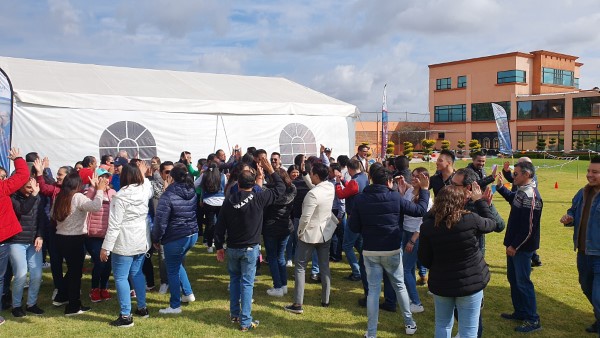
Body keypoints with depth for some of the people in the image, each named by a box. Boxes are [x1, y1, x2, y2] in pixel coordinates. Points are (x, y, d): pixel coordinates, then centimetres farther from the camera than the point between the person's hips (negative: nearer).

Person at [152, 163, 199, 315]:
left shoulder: (168, 195, -17)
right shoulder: (192, 193, 3)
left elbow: (161, 221, -14)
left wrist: (156, 239, -3)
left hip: (175, 238, -7)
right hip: (192, 235, 7)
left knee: (172, 270, 7)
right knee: (177, 264, 27)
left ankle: (175, 306, 14)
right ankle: (188, 294, 30)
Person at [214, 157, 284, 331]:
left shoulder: (228, 201, -6)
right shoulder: (259, 198, -15)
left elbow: (220, 227, 0)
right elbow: (281, 188, -4)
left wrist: (219, 247, 11)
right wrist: (270, 170, 3)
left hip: (232, 248, 3)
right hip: (250, 249, -3)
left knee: (234, 280, 20)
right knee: (247, 283, 1)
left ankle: (234, 314, 28)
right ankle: (245, 321, 4)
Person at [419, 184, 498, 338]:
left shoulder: (427, 226, -13)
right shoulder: (471, 220, -17)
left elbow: (424, 260, -4)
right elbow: (492, 223, 6)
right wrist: (480, 200, 16)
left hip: (441, 283, 2)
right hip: (471, 282, -2)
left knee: (442, 325, 20)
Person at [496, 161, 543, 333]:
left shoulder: (531, 196, -23)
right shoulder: (521, 191, 7)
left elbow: (529, 227, -25)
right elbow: (512, 198, 32)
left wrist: (515, 245, -19)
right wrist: (500, 186, 16)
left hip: (522, 247, -10)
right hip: (514, 244, 10)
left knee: (523, 282, -2)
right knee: (513, 278, 19)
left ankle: (533, 320, 8)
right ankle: (520, 312, 32)